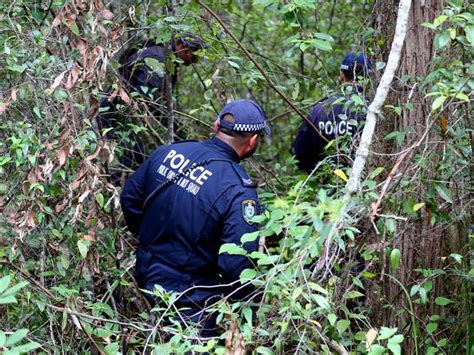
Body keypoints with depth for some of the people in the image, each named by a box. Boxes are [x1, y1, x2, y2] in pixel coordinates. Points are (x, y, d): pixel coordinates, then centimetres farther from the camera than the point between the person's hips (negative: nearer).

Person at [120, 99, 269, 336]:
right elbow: (237, 265, -26)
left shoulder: (167, 152, -7)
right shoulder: (238, 192, -25)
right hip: (190, 304, -6)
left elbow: (130, 199, 7)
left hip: (146, 277, 6)